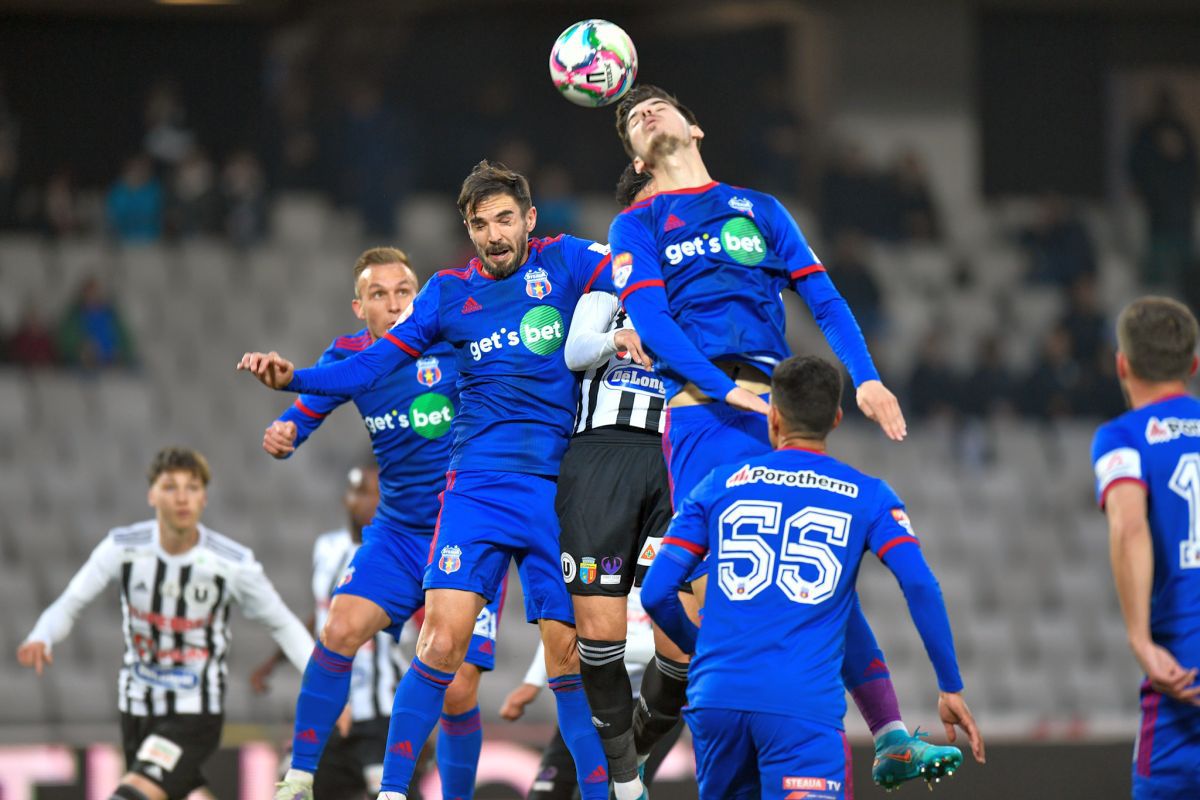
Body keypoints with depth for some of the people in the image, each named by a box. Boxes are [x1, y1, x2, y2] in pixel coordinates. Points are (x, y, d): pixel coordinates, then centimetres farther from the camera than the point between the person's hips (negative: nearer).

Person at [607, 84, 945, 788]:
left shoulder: (760, 210, 24)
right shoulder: (636, 226, 15)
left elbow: (824, 300, 17)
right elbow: (648, 319, -1)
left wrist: (866, 378, 0)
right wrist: (727, 388, -15)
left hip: (780, 406, 2)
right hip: (701, 410, -2)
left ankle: (891, 739, -7)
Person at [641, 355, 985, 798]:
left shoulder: (719, 486, 14)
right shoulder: (868, 496, 10)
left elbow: (656, 592, 11)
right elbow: (920, 586, -4)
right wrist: (951, 689, 4)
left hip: (716, 695, 3)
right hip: (805, 706, -3)